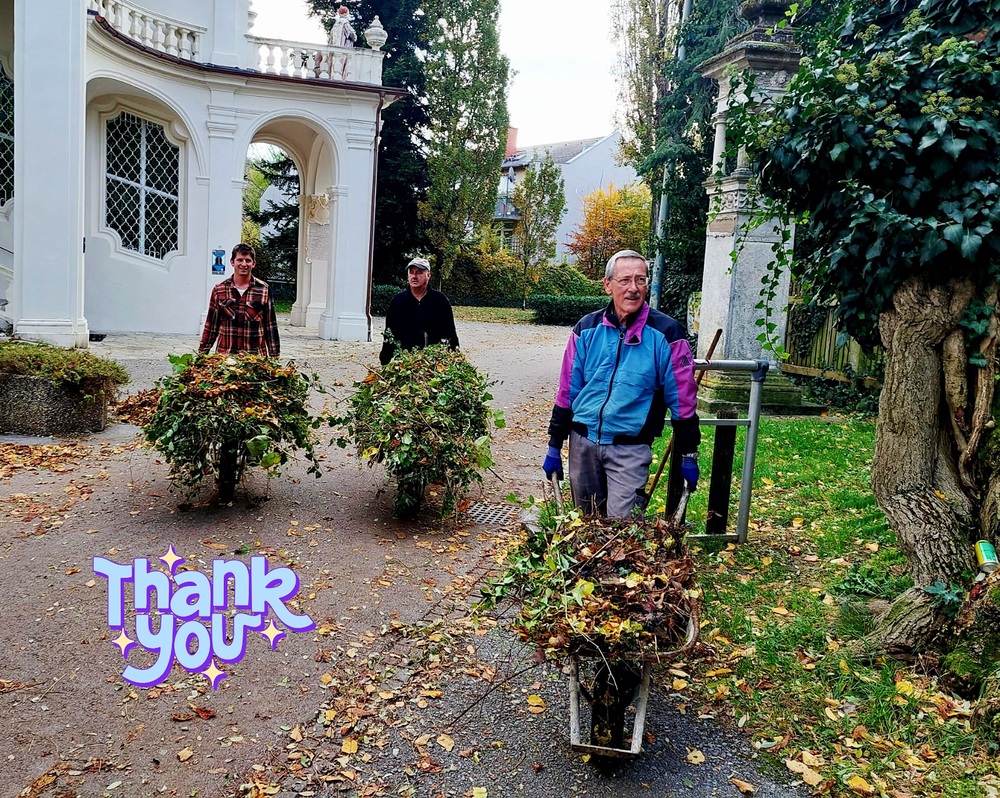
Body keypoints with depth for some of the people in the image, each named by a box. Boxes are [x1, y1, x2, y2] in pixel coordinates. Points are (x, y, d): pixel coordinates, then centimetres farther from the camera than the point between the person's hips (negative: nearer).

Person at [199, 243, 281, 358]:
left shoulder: (264, 289, 1)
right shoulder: (219, 290, 4)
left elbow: (270, 326, 3)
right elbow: (211, 326, 8)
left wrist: (274, 356, 0)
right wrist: (202, 354, 5)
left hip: (256, 356, -1)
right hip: (224, 354, 1)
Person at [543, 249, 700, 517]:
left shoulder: (665, 333, -8)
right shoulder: (587, 329, 1)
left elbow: (682, 399, -3)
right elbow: (567, 391, 6)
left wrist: (689, 456, 0)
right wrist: (554, 446, 6)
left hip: (631, 448, -3)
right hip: (583, 442, 4)